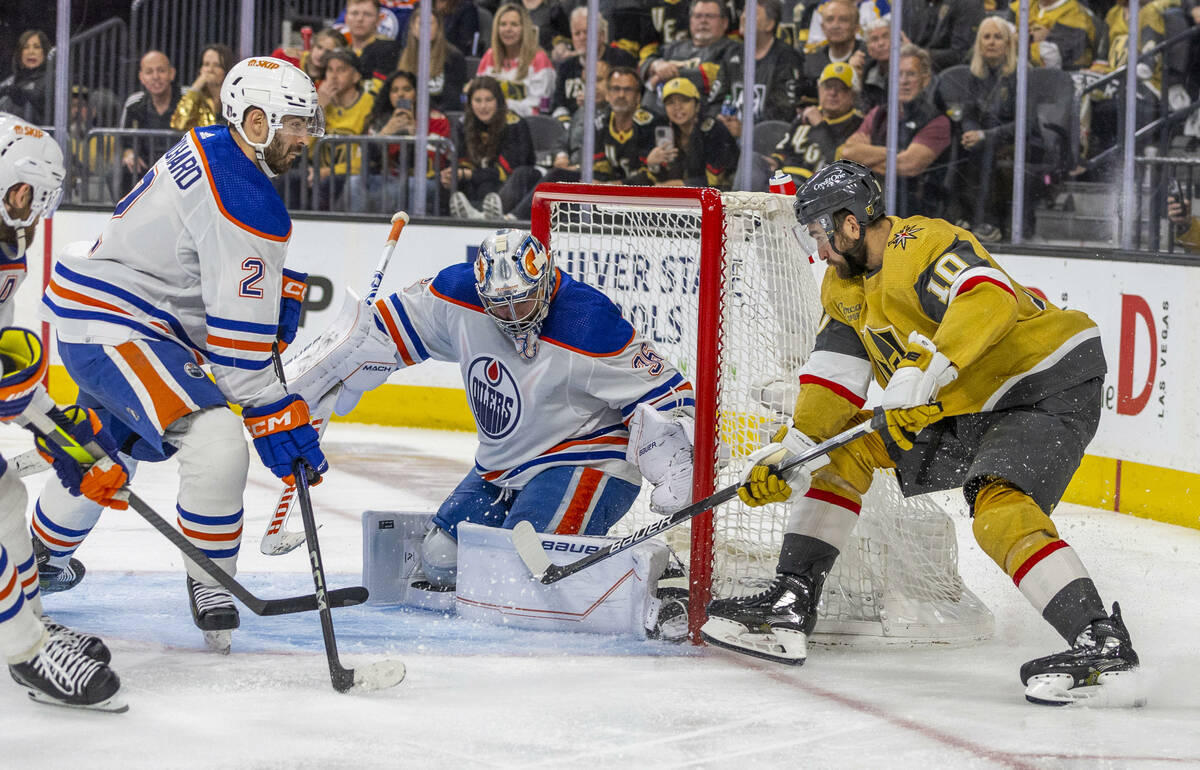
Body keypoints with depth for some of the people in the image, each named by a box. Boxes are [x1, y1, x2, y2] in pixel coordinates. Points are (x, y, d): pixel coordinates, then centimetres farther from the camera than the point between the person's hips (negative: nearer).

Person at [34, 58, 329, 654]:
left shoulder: (208, 148, 7)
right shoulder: (247, 200, -23)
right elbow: (237, 333, -24)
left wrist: (280, 287, 14)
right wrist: (274, 416, -20)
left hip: (90, 309, 11)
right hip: (111, 329, -11)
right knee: (217, 446, -22)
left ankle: (41, 557, 51)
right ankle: (212, 589, -9)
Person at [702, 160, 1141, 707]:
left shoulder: (923, 246, -23)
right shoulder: (843, 284, 8)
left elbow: (989, 299, -41)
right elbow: (833, 381, 8)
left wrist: (923, 372, -48)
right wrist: (787, 455, -4)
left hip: (1049, 388, -10)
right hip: (962, 411, 10)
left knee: (999, 509, -31)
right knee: (840, 444, 5)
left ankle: (1101, 641, -34)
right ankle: (790, 605, 5)